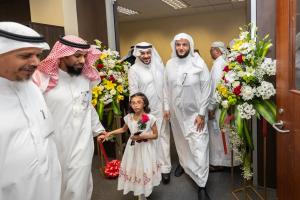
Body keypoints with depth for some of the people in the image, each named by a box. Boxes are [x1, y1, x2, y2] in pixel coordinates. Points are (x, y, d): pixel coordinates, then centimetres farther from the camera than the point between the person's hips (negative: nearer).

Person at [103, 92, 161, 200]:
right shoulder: (128, 117, -5)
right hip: (133, 147, 4)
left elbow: (155, 135, -8)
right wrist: (110, 133, 6)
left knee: (144, 171, 5)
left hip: (145, 148, -3)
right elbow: (124, 129, 14)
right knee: (134, 170, 11)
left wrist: (142, 136, -22)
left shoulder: (150, 118, -16)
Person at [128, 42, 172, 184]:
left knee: (163, 136, 6)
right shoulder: (134, 70, -6)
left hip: (161, 108, 3)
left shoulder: (159, 65, 3)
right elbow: (133, 93, -5)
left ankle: (165, 168, 16)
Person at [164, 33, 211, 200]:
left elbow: (206, 89, -10)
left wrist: (202, 113, -12)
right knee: (180, 141, 20)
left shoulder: (199, 64, -11)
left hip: (195, 112, -4)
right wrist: (167, 107, 5)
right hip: (176, 111, 4)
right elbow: (167, 87, 7)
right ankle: (183, 163, 47)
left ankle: (202, 185, 6)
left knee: (199, 147, -4)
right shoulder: (170, 64, 1)